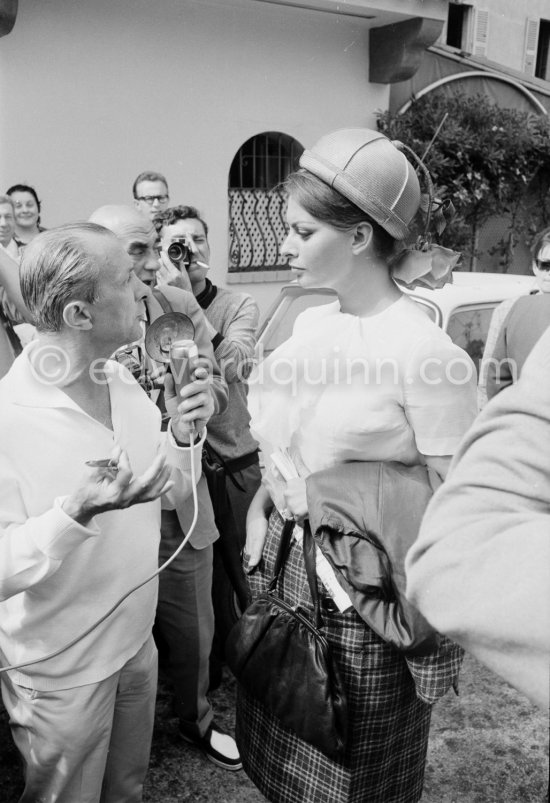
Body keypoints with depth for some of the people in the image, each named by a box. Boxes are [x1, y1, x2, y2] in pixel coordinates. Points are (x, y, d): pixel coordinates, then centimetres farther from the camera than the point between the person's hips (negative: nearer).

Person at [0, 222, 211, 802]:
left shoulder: (123, 382, -5)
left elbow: (169, 494, 5)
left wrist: (183, 435, -13)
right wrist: (76, 512, -39)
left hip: (136, 640, 6)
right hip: (61, 672, -6)